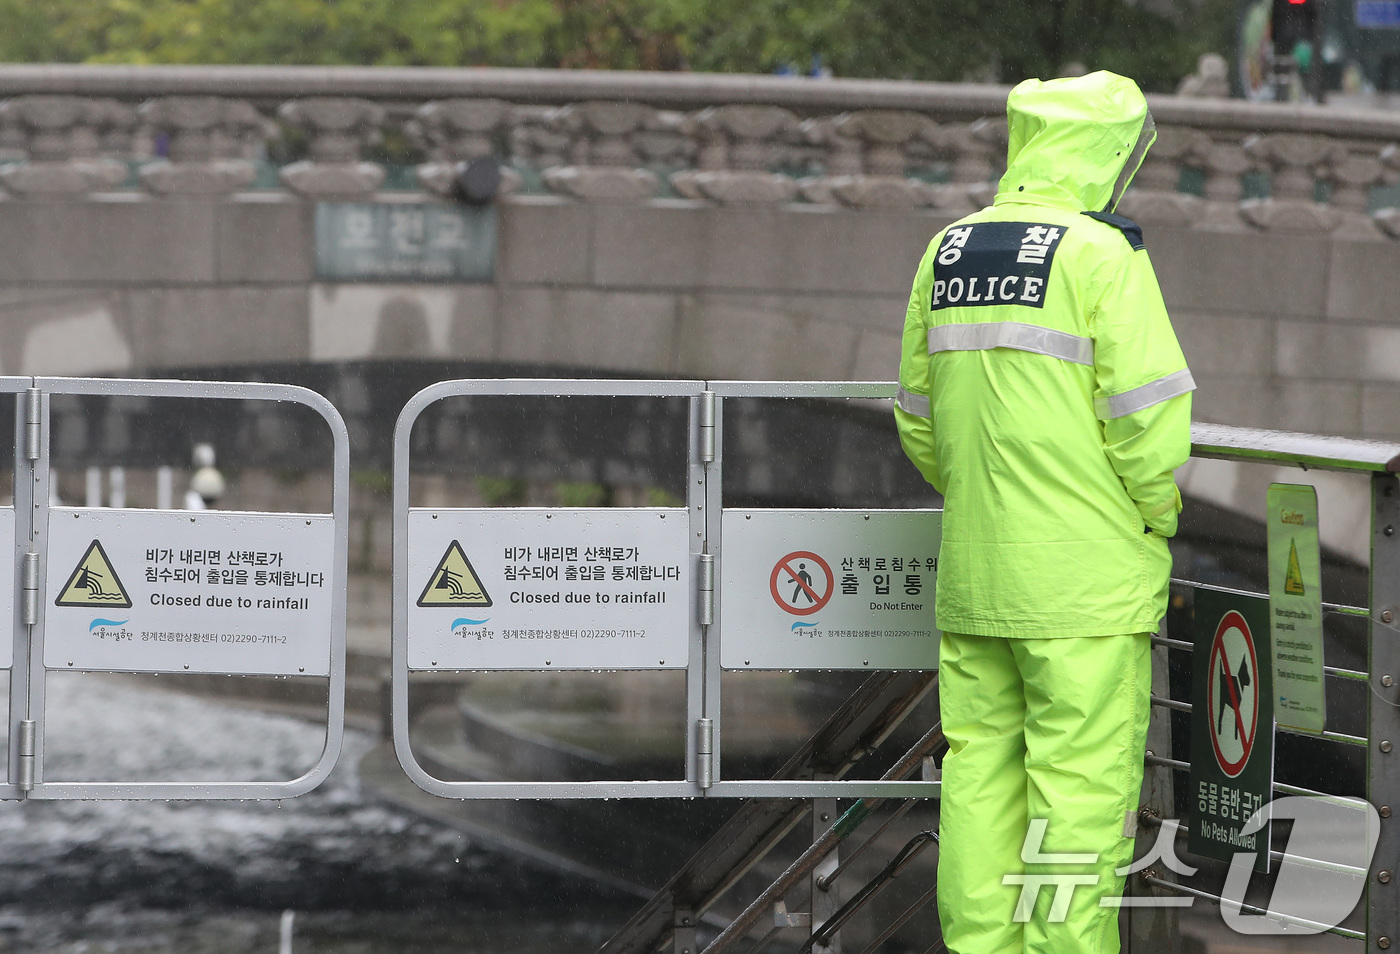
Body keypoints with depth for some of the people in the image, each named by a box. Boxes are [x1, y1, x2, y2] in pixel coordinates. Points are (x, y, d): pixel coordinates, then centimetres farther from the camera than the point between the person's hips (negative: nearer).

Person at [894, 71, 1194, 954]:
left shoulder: (947, 254, 8)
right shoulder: (1104, 256, -12)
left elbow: (919, 419, 15)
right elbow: (1150, 419, -15)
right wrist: (1158, 517, 1)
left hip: (974, 573, 6)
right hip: (1087, 575, -6)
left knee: (982, 772, 11)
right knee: (1081, 783, -2)